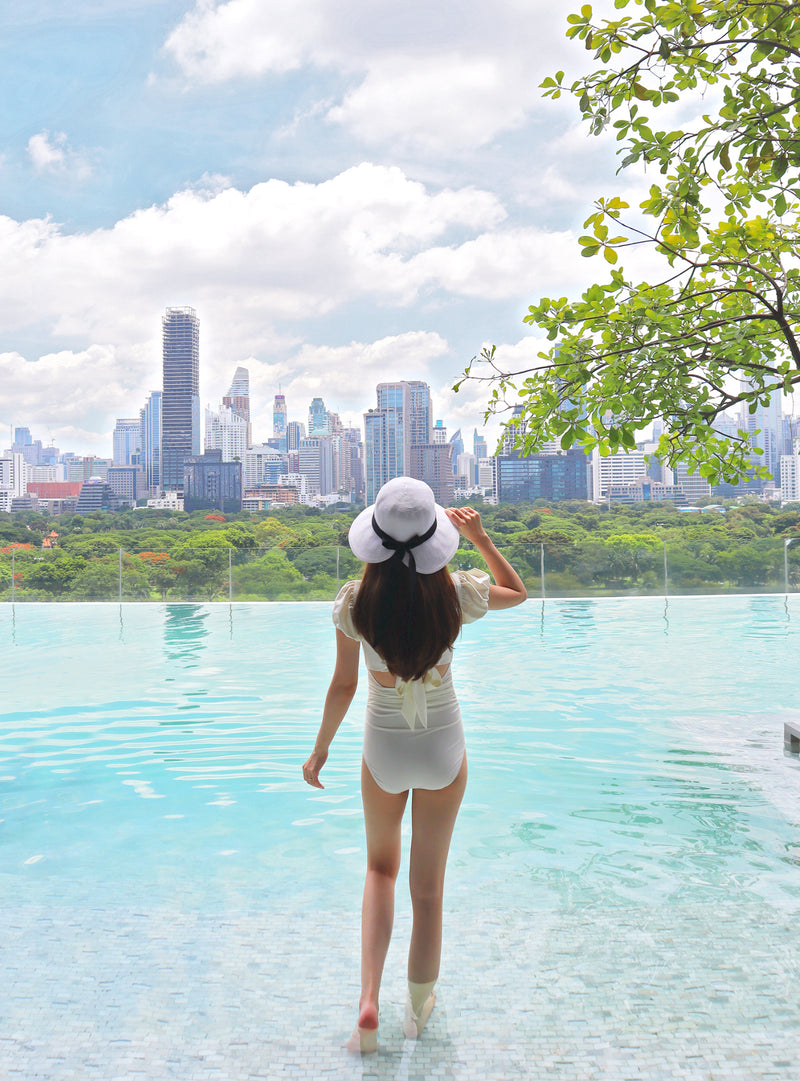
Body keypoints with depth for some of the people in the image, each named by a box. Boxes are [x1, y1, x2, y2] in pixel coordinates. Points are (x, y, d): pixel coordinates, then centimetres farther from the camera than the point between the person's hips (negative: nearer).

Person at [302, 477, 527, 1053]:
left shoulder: (356, 601, -18)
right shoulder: (456, 592, -18)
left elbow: (343, 686, -8)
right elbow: (518, 591, 4)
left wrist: (320, 749, 6)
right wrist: (481, 537, 1)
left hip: (384, 748, 0)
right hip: (444, 747, 0)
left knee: (381, 867, 25)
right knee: (429, 886, 17)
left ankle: (369, 999, 11)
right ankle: (419, 1006, 35)